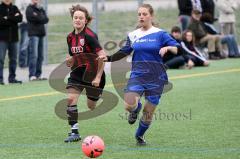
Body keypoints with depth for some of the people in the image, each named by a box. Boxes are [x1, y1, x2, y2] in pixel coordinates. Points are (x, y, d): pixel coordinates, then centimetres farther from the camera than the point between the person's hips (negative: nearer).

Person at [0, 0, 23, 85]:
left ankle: (12, 78, 16)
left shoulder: (14, 8, 10)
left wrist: (7, 18, -14)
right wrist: (13, 19, -12)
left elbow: (20, 18, -6)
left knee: (13, 59, 8)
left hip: (13, 37, 4)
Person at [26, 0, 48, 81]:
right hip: (33, 34, -7)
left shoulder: (41, 9, 19)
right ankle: (32, 75, -15)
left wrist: (39, 17, -8)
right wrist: (42, 18, -2)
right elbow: (35, 18, -14)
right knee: (34, 55, -13)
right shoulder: (29, 9, 0)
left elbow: (46, 19, 6)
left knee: (40, 56, 7)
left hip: (41, 34, 7)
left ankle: (38, 75, 11)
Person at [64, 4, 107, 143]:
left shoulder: (90, 36, -17)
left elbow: (102, 56, -21)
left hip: (93, 74, -5)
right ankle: (75, 132, -11)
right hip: (77, 74, 5)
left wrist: (98, 77, -22)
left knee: (91, 106, 4)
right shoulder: (71, 37, 5)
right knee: (71, 99, -14)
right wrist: (70, 61, -8)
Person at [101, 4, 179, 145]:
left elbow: (178, 49, -8)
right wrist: (108, 58, 5)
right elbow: (124, 52, 18)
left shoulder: (160, 34, -2)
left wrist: (167, 48, -28)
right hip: (137, 75, 2)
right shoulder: (133, 35, 8)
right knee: (129, 105, -23)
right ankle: (136, 109, 16)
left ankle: (140, 136, 31)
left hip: (155, 79, -2)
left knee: (149, 113, 3)